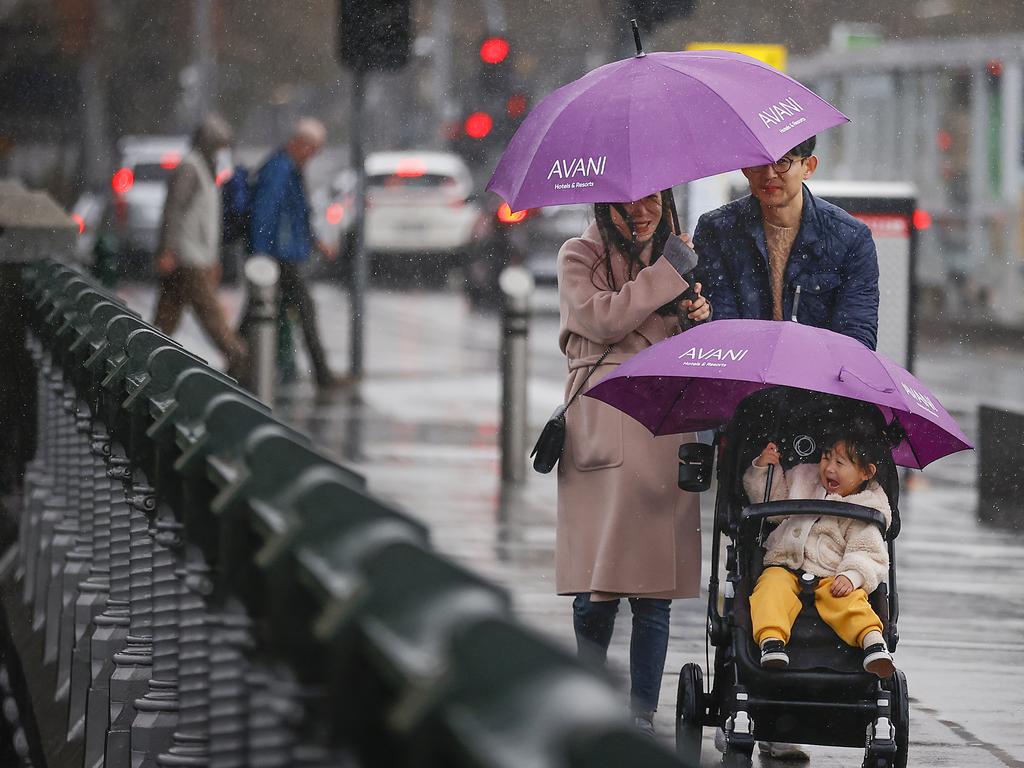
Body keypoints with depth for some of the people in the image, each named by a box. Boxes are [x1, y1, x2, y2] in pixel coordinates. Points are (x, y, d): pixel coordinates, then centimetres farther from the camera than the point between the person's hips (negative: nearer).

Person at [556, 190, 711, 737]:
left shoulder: (673, 254, 20)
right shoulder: (580, 256, 6)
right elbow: (605, 319, -11)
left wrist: (699, 317, 3)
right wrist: (667, 275, -6)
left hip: (665, 429, 4)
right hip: (603, 428, -4)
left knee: (655, 590, -1)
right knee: (597, 587, -6)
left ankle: (642, 712, 4)